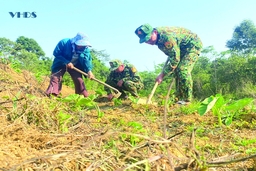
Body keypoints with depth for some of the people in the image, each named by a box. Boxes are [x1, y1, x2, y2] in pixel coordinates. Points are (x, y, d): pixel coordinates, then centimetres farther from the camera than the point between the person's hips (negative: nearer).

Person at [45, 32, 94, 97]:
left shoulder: (85, 49, -18)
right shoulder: (64, 42, -27)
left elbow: (87, 60, -22)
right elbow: (56, 53, -22)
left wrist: (89, 71, -41)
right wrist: (66, 62, -32)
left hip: (74, 65, 2)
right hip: (61, 64, -2)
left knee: (79, 79, -6)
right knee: (56, 77, -15)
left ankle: (85, 97, 3)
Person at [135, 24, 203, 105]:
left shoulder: (166, 36, -35)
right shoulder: (158, 39, -7)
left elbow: (175, 58, -33)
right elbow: (171, 53, 11)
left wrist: (162, 74, -30)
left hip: (193, 44, -9)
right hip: (182, 48, 9)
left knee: (183, 70, -22)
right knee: (176, 70, 3)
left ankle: (186, 100, -15)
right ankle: (179, 99, 10)